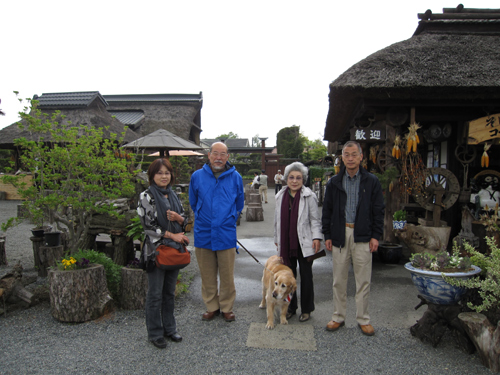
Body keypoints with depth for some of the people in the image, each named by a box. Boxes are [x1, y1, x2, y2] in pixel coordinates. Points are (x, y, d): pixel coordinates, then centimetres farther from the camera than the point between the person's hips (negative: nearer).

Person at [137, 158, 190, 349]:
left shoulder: (173, 195, 10)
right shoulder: (146, 196, -8)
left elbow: (184, 219, 15)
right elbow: (148, 225, -13)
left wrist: (178, 217, -8)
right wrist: (172, 235, -13)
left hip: (174, 249, 6)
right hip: (156, 250, -6)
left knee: (170, 292, 15)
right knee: (155, 294, 4)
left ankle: (169, 328, 29)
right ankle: (155, 333, 18)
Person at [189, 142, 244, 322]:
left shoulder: (235, 177, 0)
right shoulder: (197, 176, 1)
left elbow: (239, 204, 15)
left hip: (226, 234, -1)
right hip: (203, 234, 1)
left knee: (227, 275, 8)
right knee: (207, 275, 12)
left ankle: (227, 308, 26)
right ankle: (212, 306, 29)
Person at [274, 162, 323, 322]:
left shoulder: (309, 196, -3)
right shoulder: (280, 196, 9)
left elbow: (315, 219, -3)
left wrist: (316, 237, -14)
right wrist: (277, 240, 16)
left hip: (304, 243, -4)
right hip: (287, 244, 4)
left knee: (306, 277, 7)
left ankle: (306, 309, 22)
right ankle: (291, 307, 27)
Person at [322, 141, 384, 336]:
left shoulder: (371, 181, 2)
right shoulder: (334, 182, 6)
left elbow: (378, 210, 3)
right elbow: (327, 210, 8)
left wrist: (376, 235, -3)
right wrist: (327, 235, 3)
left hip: (362, 236, -1)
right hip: (339, 235, 2)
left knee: (363, 280, 5)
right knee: (339, 279, 9)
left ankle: (363, 319, 20)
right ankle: (338, 317, 23)